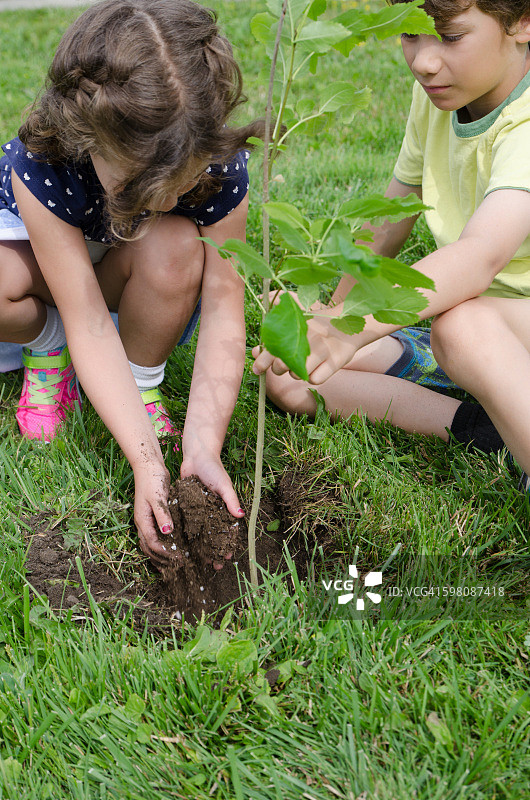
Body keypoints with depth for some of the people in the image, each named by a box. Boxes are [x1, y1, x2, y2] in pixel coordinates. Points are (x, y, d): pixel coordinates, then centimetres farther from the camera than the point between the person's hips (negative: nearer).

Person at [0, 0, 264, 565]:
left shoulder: (219, 167, -32)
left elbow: (223, 308, -28)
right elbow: (91, 326, -37)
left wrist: (203, 449, -38)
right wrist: (146, 462, -43)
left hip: (131, 274, 1)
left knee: (175, 247, -36)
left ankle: (142, 386, -10)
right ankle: (48, 348, -1)